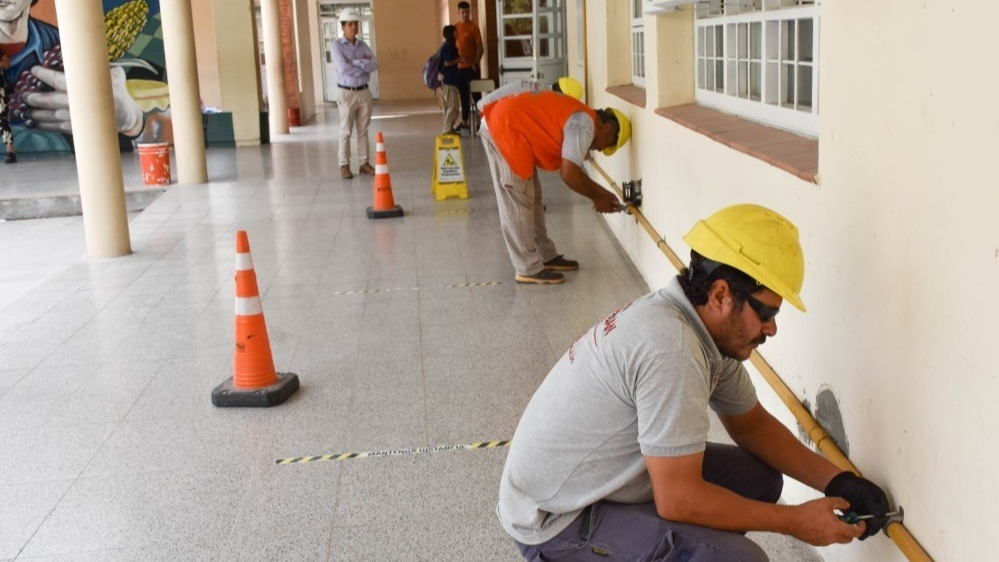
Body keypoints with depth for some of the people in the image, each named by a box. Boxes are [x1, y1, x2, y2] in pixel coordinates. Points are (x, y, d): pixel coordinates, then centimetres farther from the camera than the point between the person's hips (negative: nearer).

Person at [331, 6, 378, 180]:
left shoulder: (363, 45, 8)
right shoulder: (337, 45, -6)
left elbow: (374, 64, -6)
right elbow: (343, 68, -20)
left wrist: (355, 63, -17)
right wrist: (363, 64, -11)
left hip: (364, 92, 4)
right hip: (346, 93, -4)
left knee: (363, 130, 8)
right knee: (346, 131, 0)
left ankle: (364, 163, 14)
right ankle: (344, 165, 5)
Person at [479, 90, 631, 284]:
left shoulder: (577, 118, 17)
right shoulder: (585, 125, -13)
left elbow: (572, 169, 24)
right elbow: (569, 174, -18)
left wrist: (600, 191, 22)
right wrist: (596, 197, -4)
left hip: (503, 124, 11)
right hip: (505, 128, -11)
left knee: (531, 198, 16)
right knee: (518, 203, -4)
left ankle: (547, 257, 24)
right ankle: (529, 270, 3)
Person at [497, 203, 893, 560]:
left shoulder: (711, 327, -1)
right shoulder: (671, 348, -30)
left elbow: (751, 425, 14)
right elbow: (678, 500, -26)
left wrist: (836, 481, 2)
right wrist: (796, 522, -15)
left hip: (598, 483, 10)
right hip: (556, 524, -10)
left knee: (759, 478, 8)